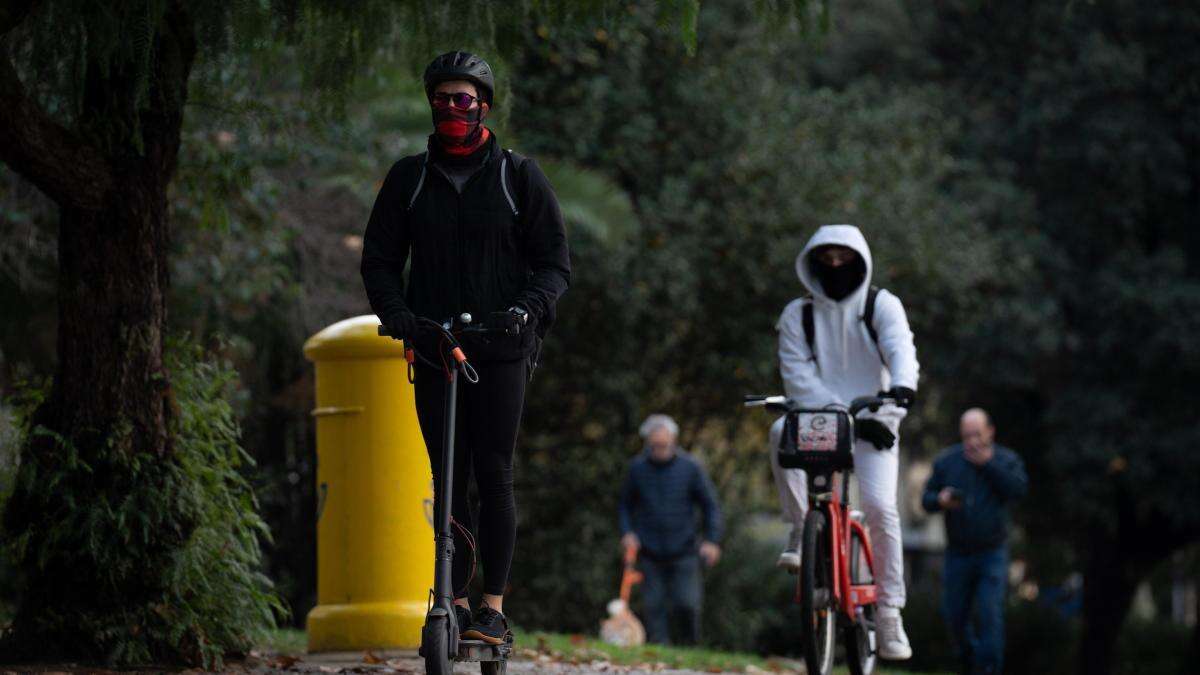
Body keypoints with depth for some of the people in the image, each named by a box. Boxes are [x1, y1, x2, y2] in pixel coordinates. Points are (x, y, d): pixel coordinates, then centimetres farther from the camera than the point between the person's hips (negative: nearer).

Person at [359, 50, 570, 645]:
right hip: (431, 348, 2)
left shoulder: (518, 176, 4)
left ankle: (494, 607, -5)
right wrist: (396, 312, -9)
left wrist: (527, 308, -15)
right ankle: (456, 597, 9)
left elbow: (554, 262, 4)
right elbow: (379, 259, 10)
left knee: (493, 474, -7)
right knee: (448, 478, 2)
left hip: (501, 350, -2)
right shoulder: (408, 178, 10)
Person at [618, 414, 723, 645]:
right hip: (650, 554, 1)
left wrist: (712, 540, -5)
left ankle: (691, 646, 12)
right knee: (653, 605, -3)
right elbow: (626, 505, 15)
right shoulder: (637, 468, 2)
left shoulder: (690, 467, -2)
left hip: (683, 552, -1)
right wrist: (627, 533, -1)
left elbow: (710, 505, 4)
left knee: (687, 604, -9)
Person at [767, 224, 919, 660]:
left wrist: (903, 385, -39)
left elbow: (900, 347, -15)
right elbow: (799, 376, -5)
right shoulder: (798, 316, 7)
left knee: (880, 505, -18)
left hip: (874, 420, -1)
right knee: (783, 432, -35)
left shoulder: (881, 306, 5)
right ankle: (802, 530, -23)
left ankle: (889, 612, -9)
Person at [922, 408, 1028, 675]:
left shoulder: (1006, 460, 2)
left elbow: (1019, 489, -15)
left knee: (990, 613, -14)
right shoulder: (946, 461, 6)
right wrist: (940, 500, -17)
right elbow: (926, 498, 6)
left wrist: (989, 463, -18)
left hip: (992, 553, -3)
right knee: (955, 616, 7)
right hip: (958, 552, 3)